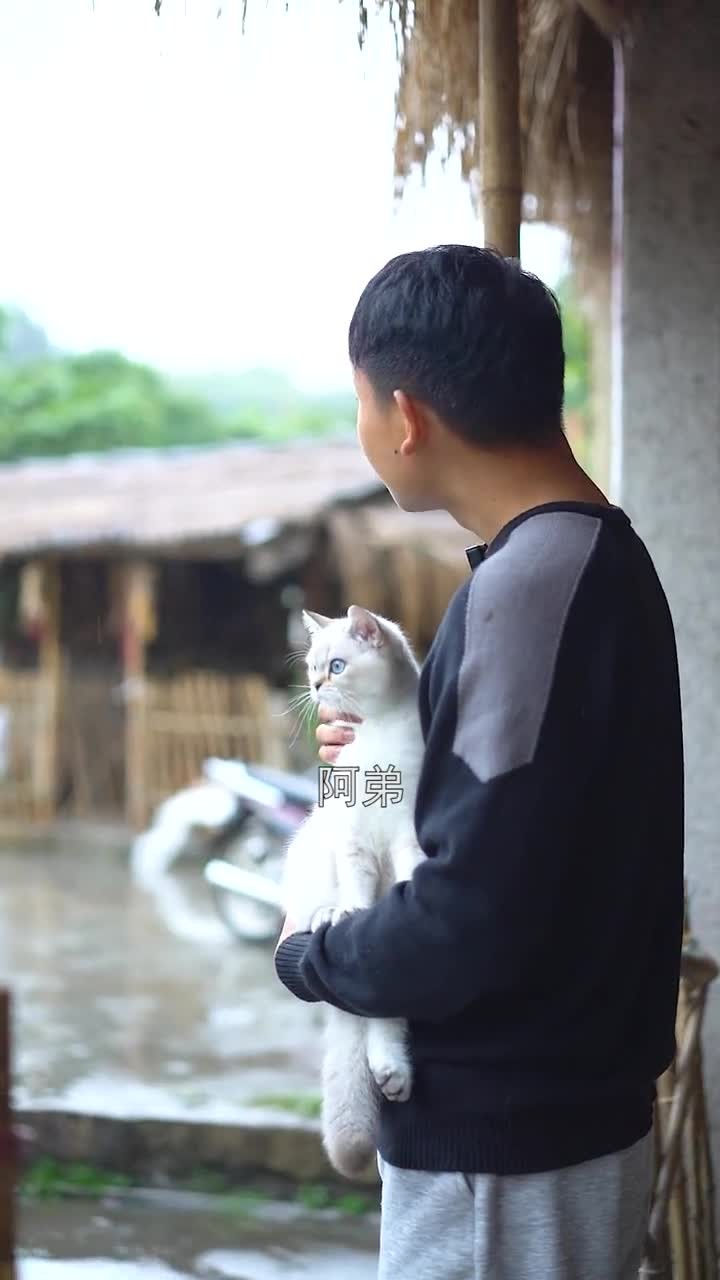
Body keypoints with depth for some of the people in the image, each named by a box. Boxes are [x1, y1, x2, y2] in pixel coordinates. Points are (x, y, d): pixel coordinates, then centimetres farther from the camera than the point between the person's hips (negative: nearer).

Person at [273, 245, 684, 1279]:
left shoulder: (530, 587, -22)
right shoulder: (599, 558, 8)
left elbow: (474, 917, -26)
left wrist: (310, 956, -9)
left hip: (504, 1152, -9)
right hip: (572, 1110, 9)